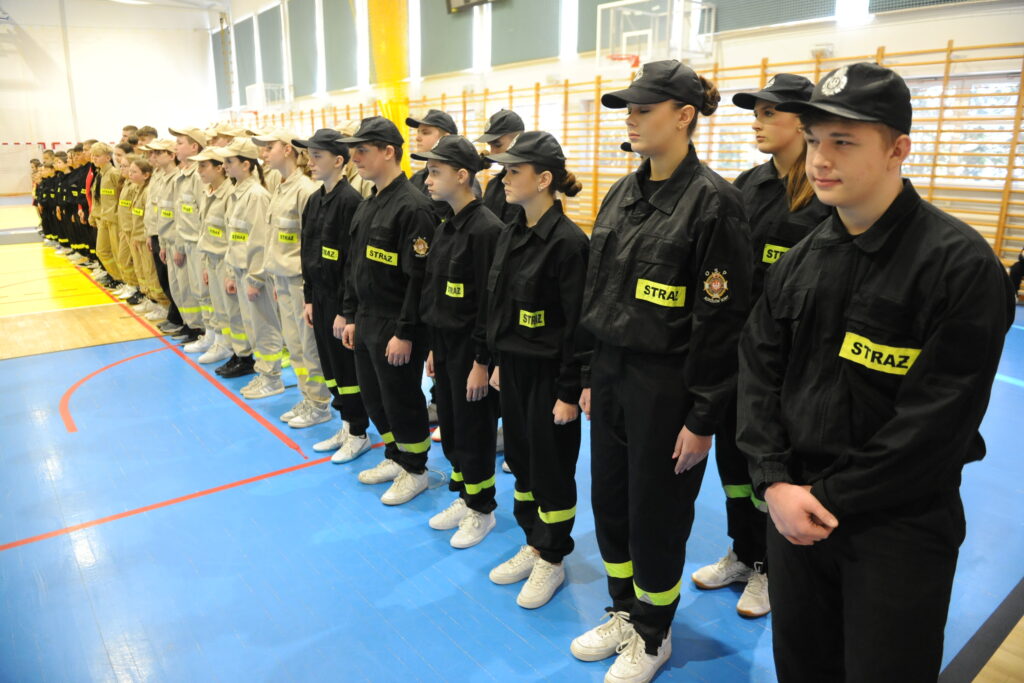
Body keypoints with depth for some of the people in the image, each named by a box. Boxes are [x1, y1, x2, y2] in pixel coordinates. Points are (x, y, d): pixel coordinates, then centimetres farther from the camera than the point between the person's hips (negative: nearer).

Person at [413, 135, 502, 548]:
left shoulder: (485, 228, -18)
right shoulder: (446, 228, 10)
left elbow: (490, 302, -20)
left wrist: (482, 361, -19)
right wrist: (434, 348, 15)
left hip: (472, 349, -8)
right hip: (446, 345, 8)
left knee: (473, 431, 5)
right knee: (450, 427, 16)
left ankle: (481, 510, 23)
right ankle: (464, 498, 34)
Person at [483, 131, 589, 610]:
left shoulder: (568, 241, -18)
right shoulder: (510, 235, 7)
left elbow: (578, 324, -18)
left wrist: (569, 391, -17)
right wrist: (499, 363, 15)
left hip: (549, 374, -8)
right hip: (514, 368, 8)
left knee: (551, 466, 7)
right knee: (520, 458, 18)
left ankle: (552, 560, 26)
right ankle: (533, 544, 36)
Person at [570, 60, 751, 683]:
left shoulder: (713, 200, -14)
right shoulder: (621, 196, 7)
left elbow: (723, 319, -15)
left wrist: (702, 418, -14)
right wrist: (591, 376, 12)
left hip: (667, 387, -6)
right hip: (612, 376, 7)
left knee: (656, 516, 9)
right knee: (610, 503, 17)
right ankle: (625, 612, 41)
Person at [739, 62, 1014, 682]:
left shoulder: (962, 264, -14)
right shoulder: (801, 260, 5)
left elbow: (939, 417, -18)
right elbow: (759, 372, 2)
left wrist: (833, 498, -15)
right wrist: (775, 482, -10)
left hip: (899, 527, -5)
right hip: (797, 510, 5)